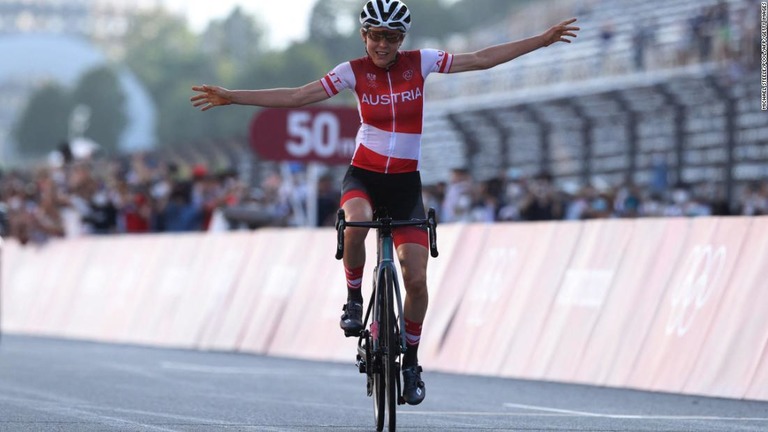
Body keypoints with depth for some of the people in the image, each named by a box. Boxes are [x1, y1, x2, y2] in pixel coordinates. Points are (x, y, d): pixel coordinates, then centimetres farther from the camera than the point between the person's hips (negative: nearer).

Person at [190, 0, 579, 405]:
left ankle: (410, 361, 12)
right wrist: (232, 97, -16)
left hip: (405, 182, 1)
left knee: (416, 278, -9)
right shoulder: (353, 72, -5)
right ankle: (354, 300, -11)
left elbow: (482, 59, -2)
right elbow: (295, 97, -8)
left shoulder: (420, 63, -3)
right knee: (355, 226, -38)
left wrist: (542, 39, -6)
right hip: (363, 176, -1)